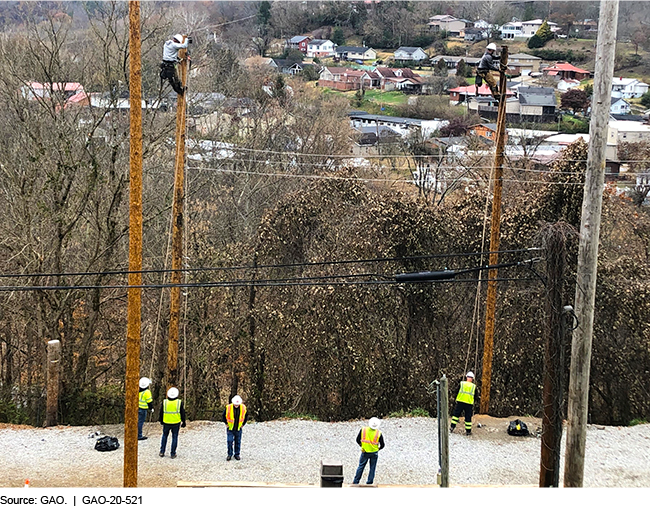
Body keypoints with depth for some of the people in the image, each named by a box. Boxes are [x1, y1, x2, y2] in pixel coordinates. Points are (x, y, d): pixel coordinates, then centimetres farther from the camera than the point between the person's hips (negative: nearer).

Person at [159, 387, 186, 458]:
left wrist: (161, 421, 20)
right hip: (176, 423, -1)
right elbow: (183, 413, -3)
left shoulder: (164, 402, -6)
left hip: (166, 423, 1)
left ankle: (162, 452, 17)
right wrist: (183, 422, 9)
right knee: (174, 437, 9)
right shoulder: (179, 402, -9)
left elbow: (161, 413, 4)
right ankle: (173, 454, 10)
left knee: (164, 436, 19)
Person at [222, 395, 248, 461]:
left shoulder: (243, 408, -7)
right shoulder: (228, 408, -14)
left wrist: (243, 424, 6)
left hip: (238, 429, 2)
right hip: (230, 428, -2)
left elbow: (246, 416, 11)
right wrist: (226, 423, 0)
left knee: (238, 442, 8)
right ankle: (229, 454, 6)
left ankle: (237, 454, 19)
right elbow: (223, 416, 2)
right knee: (230, 441, -5)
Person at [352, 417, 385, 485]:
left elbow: (358, 440, 0)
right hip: (374, 453, -1)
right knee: (372, 468, 10)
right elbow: (382, 445, -5)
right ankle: (369, 483, 13)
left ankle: (355, 482, 15)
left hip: (365, 452, 1)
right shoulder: (379, 433, -10)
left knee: (361, 466, 12)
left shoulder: (363, 430, -8)